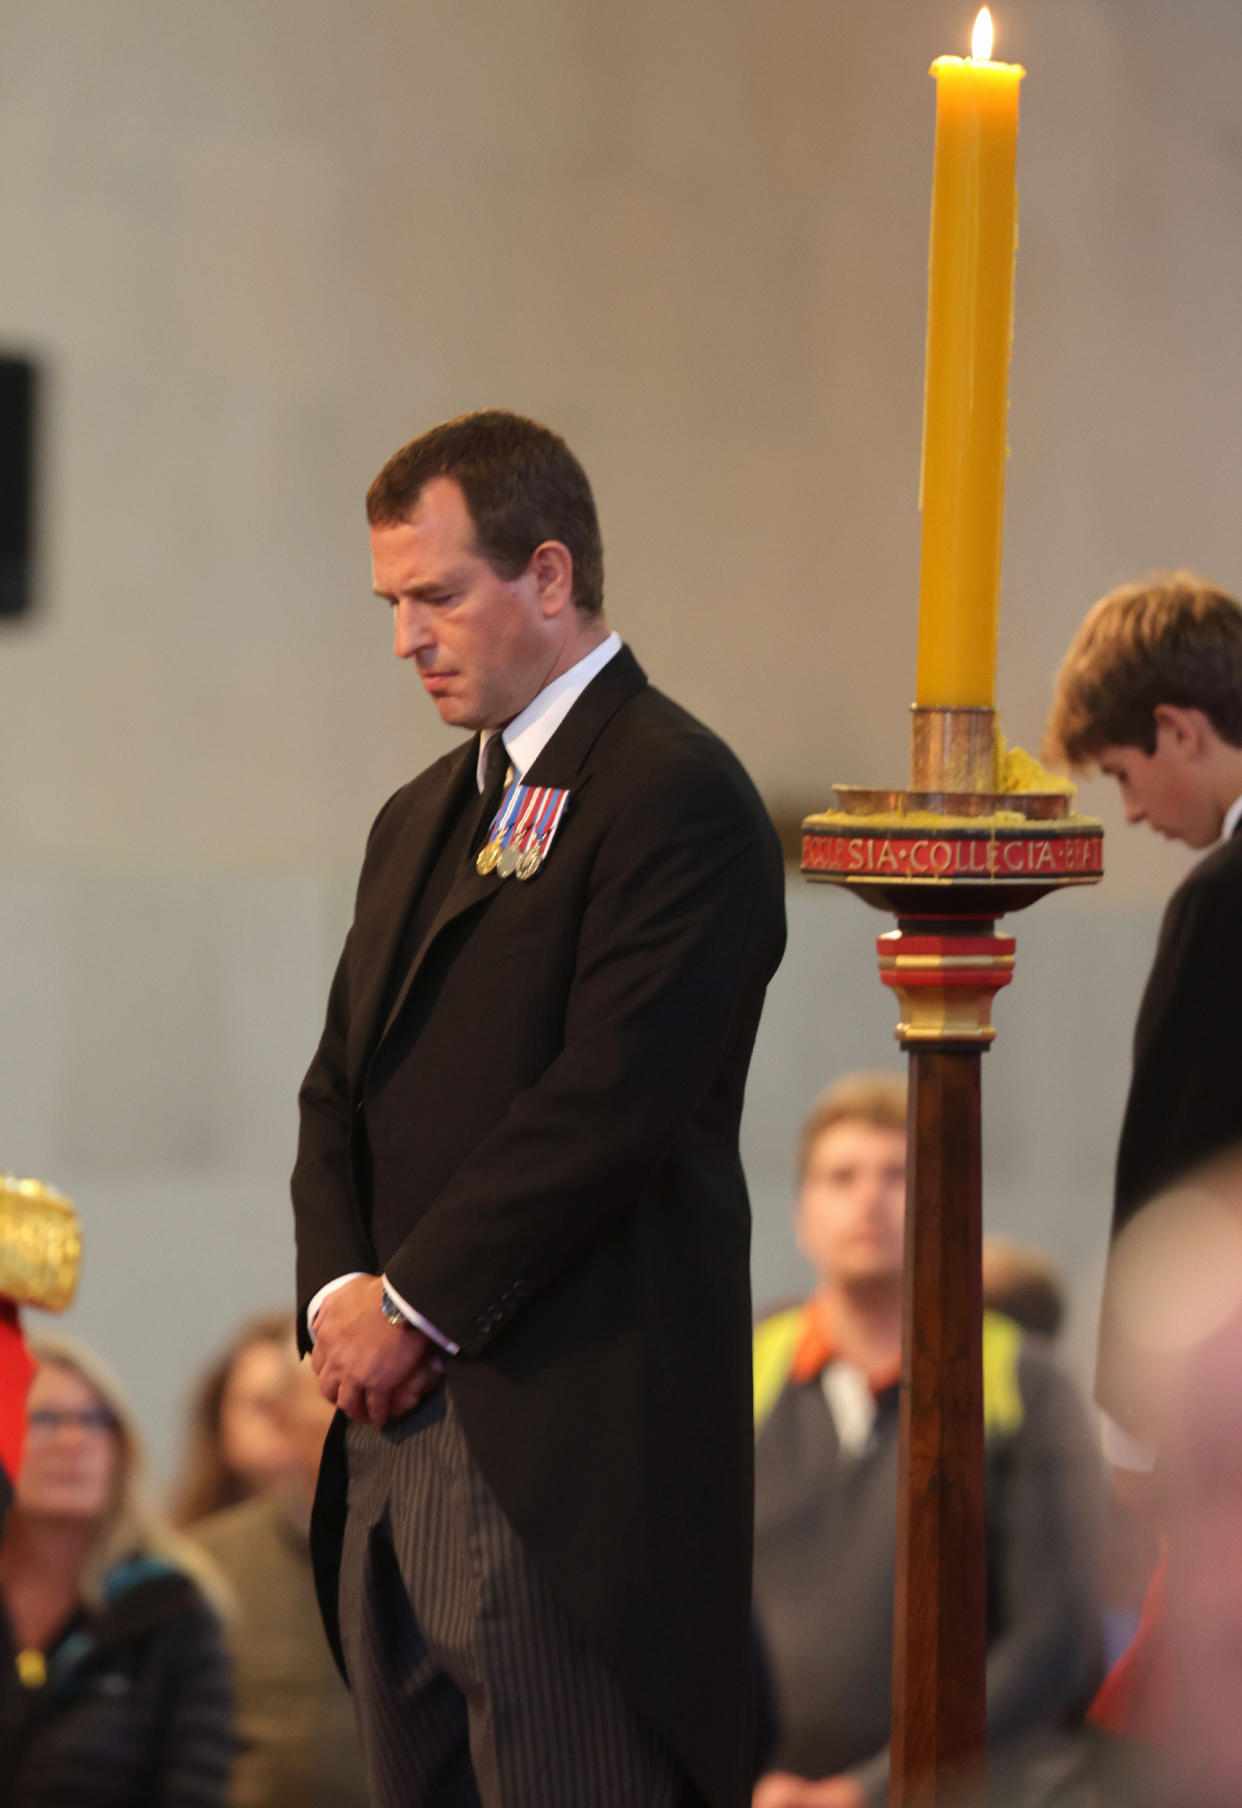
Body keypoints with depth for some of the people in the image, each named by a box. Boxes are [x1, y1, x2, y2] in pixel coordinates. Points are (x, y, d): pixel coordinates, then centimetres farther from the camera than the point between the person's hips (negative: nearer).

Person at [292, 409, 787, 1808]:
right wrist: (339, 1291, -1)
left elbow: (609, 1103, -17)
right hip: (394, 1434, 9)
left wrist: (414, 1307, -12)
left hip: (573, 1459, -9)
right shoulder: (421, 819, 22)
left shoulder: (677, 797, -8)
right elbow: (340, 1091, 19)